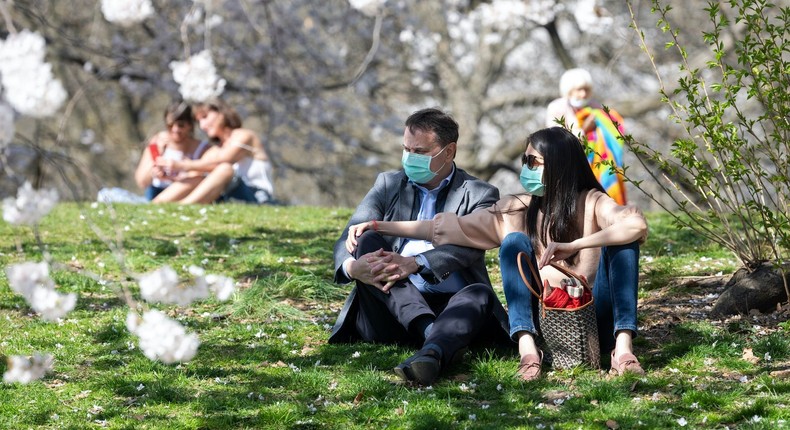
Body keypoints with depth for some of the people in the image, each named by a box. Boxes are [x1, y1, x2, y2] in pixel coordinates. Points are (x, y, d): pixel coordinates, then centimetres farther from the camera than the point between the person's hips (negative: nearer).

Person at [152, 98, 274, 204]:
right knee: (196, 180, -15)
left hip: (258, 197, -6)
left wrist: (184, 165, -22)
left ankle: (182, 207, -47)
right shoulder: (215, 150, 21)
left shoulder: (243, 135, 2)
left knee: (225, 169, -31)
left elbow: (222, 161, -16)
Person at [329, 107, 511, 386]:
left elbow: (469, 245, -13)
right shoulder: (388, 185, 17)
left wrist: (415, 264, -33)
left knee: (479, 293, -33)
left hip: (450, 307, -2)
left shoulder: (479, 195, 9)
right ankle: (432, 333, -43)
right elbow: (348, 238, 3)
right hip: (393, 310, 2)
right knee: (367, 241, -21)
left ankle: (431, 354, -65)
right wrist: (352, 266, -24)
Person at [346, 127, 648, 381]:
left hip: (595, 322, -3)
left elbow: (637, 224, -24)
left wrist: (573, 246, -29)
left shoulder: (591, 203, -3)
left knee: (621, 240, -21)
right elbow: (449, 227, 7)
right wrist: (379, 227, 3)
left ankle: (623, 346, -33)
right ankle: (527, 347, -33)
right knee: (514, 241, -16)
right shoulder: (518, 210, 8)